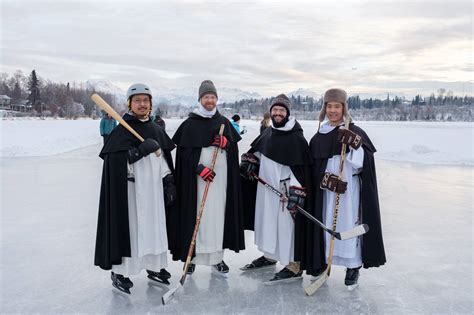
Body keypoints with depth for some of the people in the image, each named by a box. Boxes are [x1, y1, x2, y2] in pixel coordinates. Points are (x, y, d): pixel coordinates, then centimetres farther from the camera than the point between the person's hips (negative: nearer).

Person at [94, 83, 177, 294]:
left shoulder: (156, 130, 11)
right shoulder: (121, 130, -7)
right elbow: (114, 161, -15)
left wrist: (169, 181, 9)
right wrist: (140, 150, -24)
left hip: (154, 187, 6)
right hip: (131, 188, -6)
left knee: (154, 226, 13)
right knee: (128, 227, -2)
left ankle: (154, 267, 29)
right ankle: (119, 272, 14)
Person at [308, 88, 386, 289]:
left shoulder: (355, 132, -4)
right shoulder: (319, 136, 7)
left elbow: (360, 163, -10)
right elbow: (314, 166, 4)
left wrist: (354, 144, -26)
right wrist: (327, 179, -13)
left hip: (349, 190, -3)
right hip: (326, 192, 4)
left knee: (349, 224, 0)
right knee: (326, 225, 10)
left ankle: (353, 266, 18)